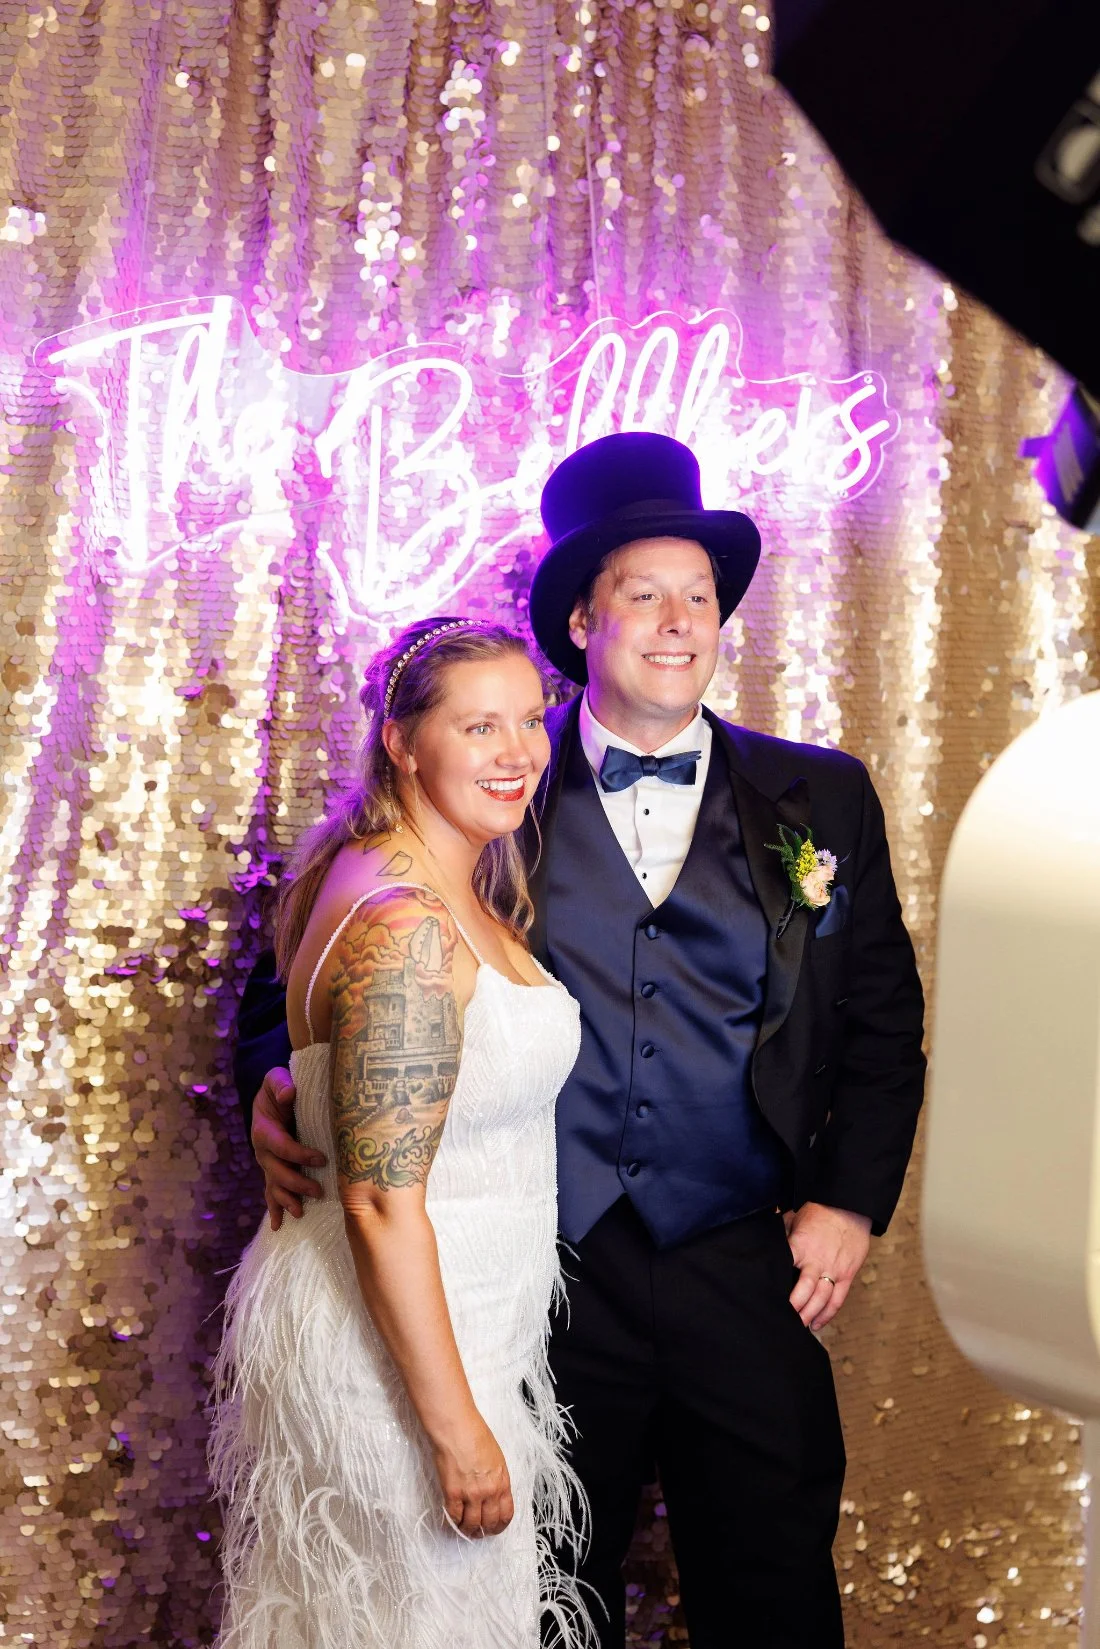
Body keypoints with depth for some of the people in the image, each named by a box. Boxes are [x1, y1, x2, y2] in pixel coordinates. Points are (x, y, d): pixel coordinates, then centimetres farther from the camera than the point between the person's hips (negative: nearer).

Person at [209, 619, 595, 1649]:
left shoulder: (457, 889, 6)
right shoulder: (406, 930, -25)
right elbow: (382, 1205, -26)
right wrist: (456, 1428, -23)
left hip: (451, 1318, 10)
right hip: (398, 1348, -10)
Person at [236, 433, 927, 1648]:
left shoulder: (819, 799, 7)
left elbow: (883, 1018, 10)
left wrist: (852, 1200, 1)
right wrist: (281, 1082, -16)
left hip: (748, 1275, 1)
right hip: (544, 1275, -1)